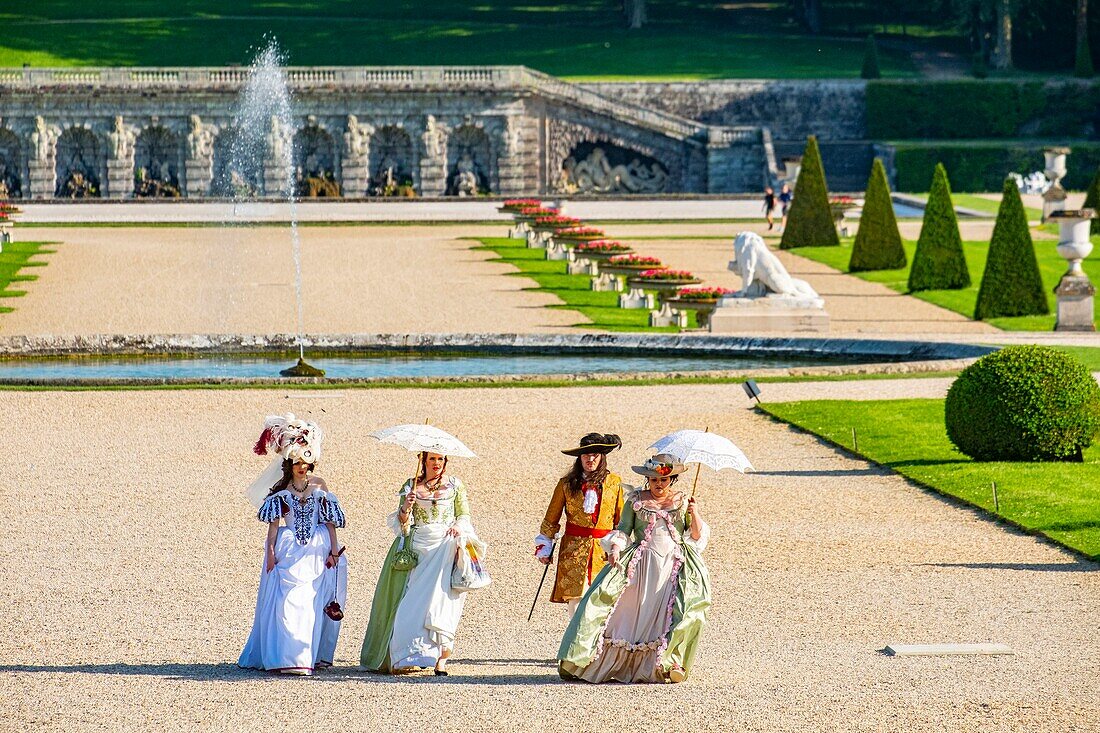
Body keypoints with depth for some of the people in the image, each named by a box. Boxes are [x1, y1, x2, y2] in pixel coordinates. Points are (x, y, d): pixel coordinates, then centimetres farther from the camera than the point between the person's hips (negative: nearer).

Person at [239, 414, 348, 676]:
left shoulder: (319, 485, 9)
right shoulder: (282, 489, 5)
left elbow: (330, 520, 8)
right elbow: (274, 522, 1)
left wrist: (334, 549, 2)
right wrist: (271, 550, -8)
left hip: (317, 549, 2)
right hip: (289, 550, -2)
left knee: (316, 602, 1)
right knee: (289, 600, -12)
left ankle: (316, 654, 10)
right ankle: (289, 657, -17)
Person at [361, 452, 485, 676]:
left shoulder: (455, 486, 10)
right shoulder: (411, 486, 10)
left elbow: (464, 515, 12)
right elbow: (401, 523, 6)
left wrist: (458, 526, -10)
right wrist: (406, 508, -14)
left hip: (444, 546, -1)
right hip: (417, 546, 1)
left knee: (441, 597, -15)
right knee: (411, 601, -7)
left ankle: (442, 658, -19)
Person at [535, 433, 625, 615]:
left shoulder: (614, 483, 5)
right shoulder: (567, 484, 3)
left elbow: (622, 520, 13)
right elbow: (551, 519, 11)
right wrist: (544, 548, 11)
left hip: (604, 550, 1)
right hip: (574, 547, -1)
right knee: (575, 595, -10)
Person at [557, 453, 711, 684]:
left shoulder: (682, 502, 10)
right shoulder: (636, 500, 9)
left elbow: (697, 537, 8)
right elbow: (623, 529, 7)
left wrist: (695, 515, -10)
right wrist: (615, 547, -13)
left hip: (674, 565, 0)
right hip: (639, 563, 0)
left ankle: (672, 663, -16)